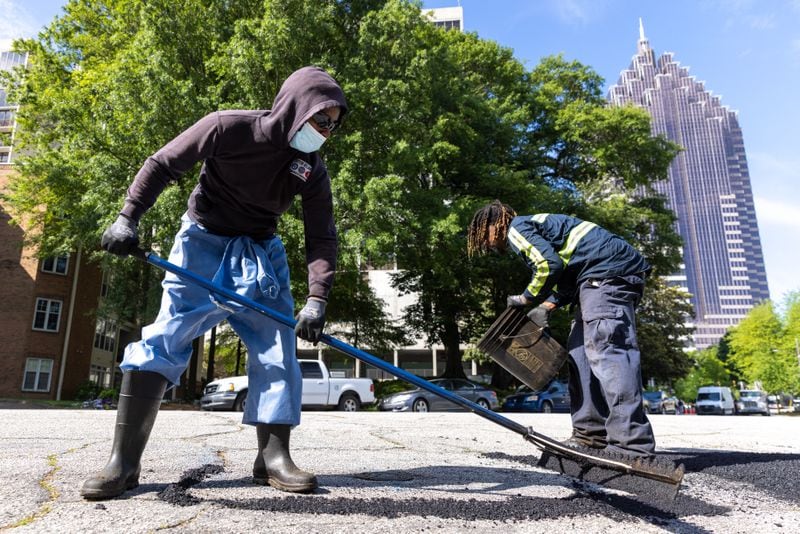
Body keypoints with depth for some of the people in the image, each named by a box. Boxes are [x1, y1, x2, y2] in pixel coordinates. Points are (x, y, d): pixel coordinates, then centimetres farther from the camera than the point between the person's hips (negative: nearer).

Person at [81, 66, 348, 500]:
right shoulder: (229, 127, -17)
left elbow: (322, 237, -10)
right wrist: (128, 217, -18)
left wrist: (316, 299, -21)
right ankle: (123, 461, -1)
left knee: (278, 350, -4)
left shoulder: (313, 169, -7)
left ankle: (273, 457, 5)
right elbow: (162, 164, -8)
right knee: (164, 340, -10)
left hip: (262, 255, 4)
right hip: (203, 242, -3)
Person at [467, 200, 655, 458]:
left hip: (608, 271, -11)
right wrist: (548, 305, 10)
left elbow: (549, 264, -17)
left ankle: (631, 446, -24)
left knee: (606, 351, -19)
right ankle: (590, 435, 10)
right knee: (580, 352, 9)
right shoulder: (534, 224, 28)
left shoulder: (516, 227, -2)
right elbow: (566, 267, 23)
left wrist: (527, 299, -2)